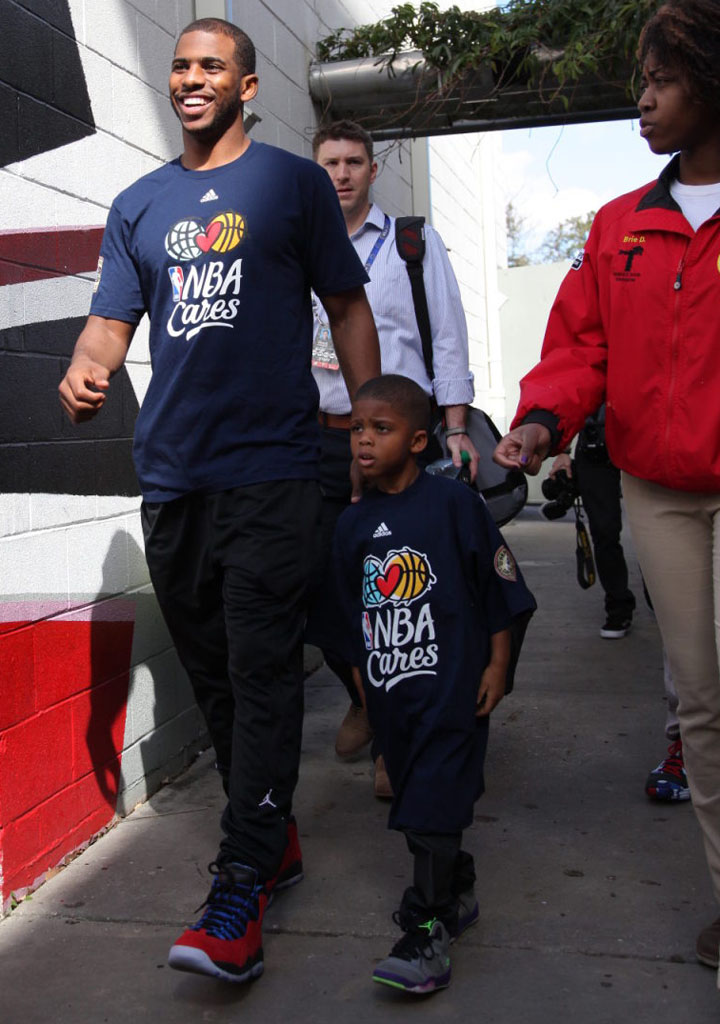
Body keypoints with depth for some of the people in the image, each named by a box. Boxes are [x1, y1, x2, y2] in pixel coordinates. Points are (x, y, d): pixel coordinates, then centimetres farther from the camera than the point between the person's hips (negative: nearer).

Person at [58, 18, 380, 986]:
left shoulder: (294, 183, 8)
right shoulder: (139, 205, 17)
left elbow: (348, 306, 8)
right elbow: (112, 320, 14)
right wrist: (84, 371, -10)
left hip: (270, 471, -4)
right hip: (171, 474, 5)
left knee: (261, 673, -8)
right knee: (214, 674, 10)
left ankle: (242, 887, -5)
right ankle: (275, 837, 26)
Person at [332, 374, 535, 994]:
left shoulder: (454, 502, -8)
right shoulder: (353, 524, 7)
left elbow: (499, 587, -4)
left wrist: (497, 665, -5)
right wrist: (363, 680, 16)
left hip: (450, 685, -6)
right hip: (389, 691, 6)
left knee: (433, 805, -8)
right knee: (413, 795, 14)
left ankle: (427, 934, 0)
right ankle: (456, 894, 35)